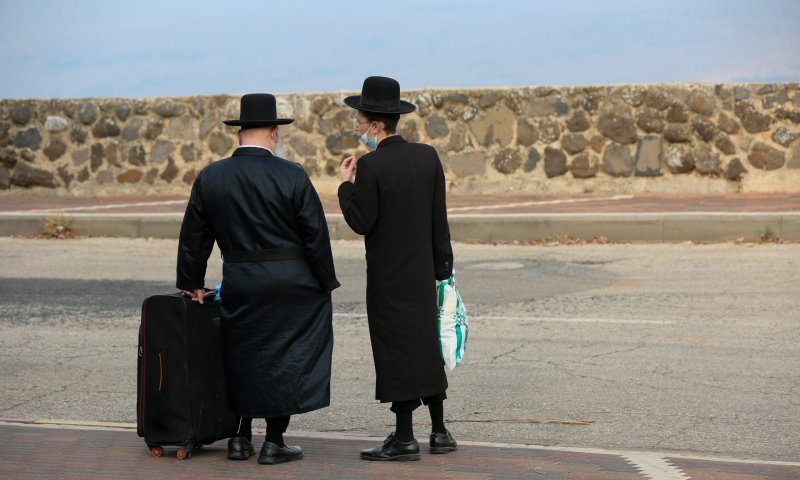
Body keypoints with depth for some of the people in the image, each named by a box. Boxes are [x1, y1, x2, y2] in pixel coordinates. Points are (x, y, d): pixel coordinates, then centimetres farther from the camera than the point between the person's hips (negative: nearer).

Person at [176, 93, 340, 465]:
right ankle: (274, 442, 8)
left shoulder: (210, 178, 1)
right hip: (293, 285, -3)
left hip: (239, 284, 3)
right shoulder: (292, 177, -9)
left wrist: (191, 283, 17)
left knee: (242, 356, 17)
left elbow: (194, 237, 7)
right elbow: (316, 236, -6)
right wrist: (326, 283, 3)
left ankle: (242, 438, 19)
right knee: (287, 358, 7)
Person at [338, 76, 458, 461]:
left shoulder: (371, 166, -16)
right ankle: (440, 432, 19)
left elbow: (361, 223, -14)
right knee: (426, 347, 14)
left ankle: (404, 438, 2)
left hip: (388, 278, -6)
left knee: (397, 352, -1)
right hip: (423, 272, 6)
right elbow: (439, 220, 6)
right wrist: (441, 266, 12)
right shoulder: (427, 156, 2)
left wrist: (346, 185, -2)